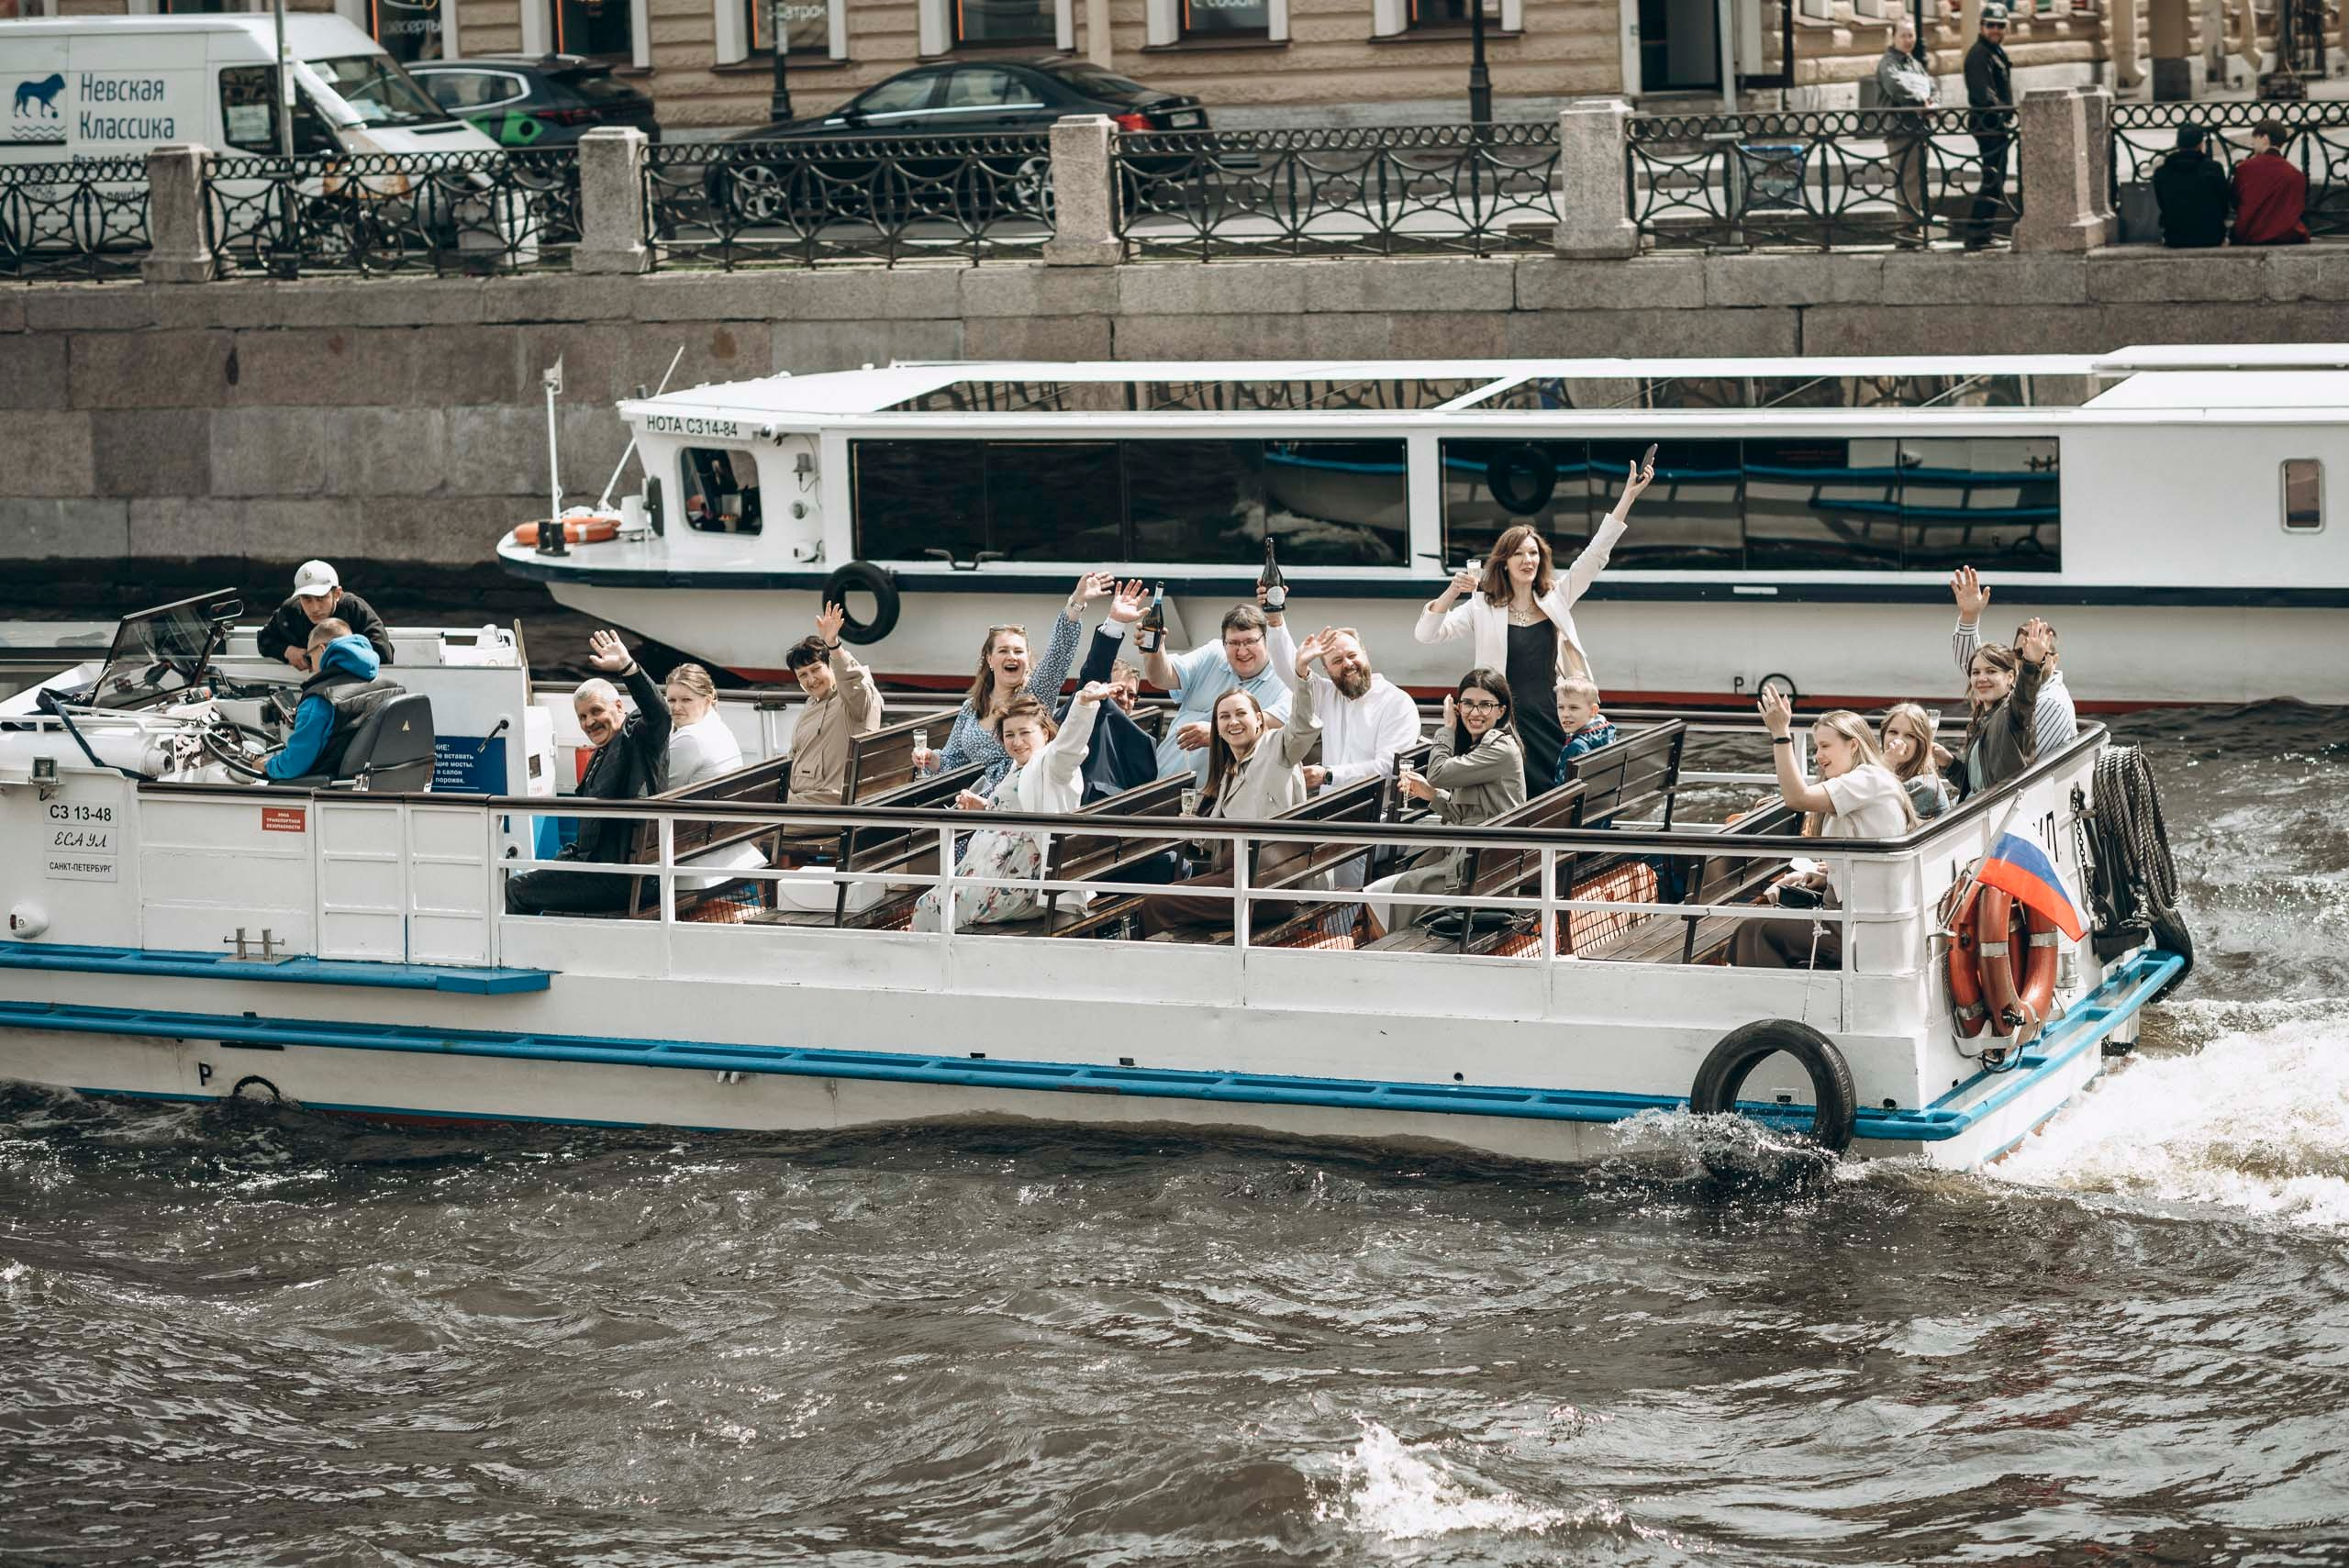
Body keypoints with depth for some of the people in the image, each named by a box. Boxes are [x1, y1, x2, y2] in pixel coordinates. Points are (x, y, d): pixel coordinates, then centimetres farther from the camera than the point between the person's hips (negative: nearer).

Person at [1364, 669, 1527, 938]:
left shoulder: (1501, 749, -14)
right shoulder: (1477, 746, 17)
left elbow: (1439, 773, -15)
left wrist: (1447, 728, -2)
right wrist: (1432, 795, 4)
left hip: (1481, 869, -10)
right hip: (1462, 855, 10)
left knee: (1378, 897, -9)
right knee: (1373, 895, 4)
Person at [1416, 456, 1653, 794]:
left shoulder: (1555, 599, 11)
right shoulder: (1482, 608, 2)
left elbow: (1595, 555, 7)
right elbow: (1426, 634, -4)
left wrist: (1628, 496, 1)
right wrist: (1450, 593, -22)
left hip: (1552, 721, 3)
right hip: (1507, 724, -3)